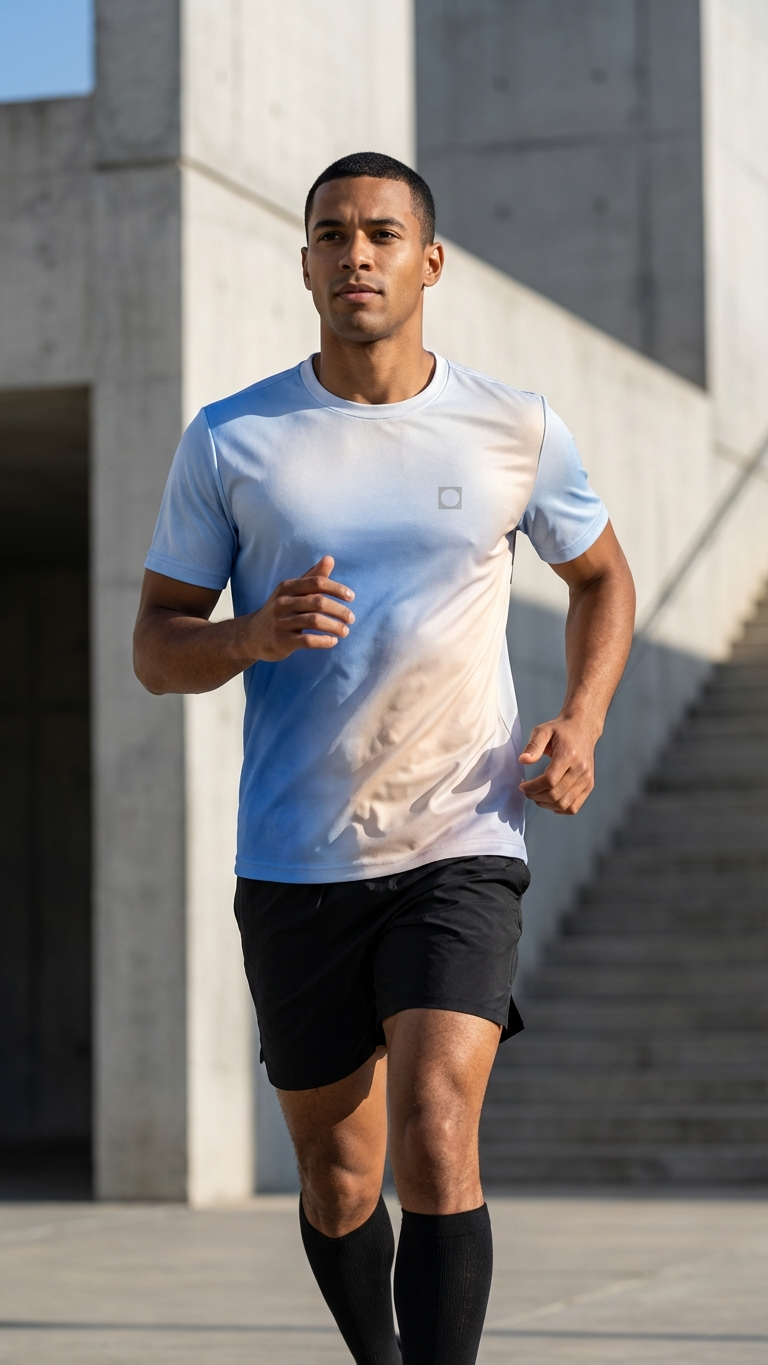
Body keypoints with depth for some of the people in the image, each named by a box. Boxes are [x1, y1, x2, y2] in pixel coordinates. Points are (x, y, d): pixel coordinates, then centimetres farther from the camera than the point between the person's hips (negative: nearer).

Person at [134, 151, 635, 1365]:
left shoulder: (517, 432, 1)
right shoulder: (230, 442, 0)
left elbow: (601, 578, 19)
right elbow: (156, 645, 4)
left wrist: (580, 724, 1)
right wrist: (257, 636, -18)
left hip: (462, 853, -1)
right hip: (294, 865, 1)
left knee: (435, 1139, -19)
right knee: (338, 1177, 11)